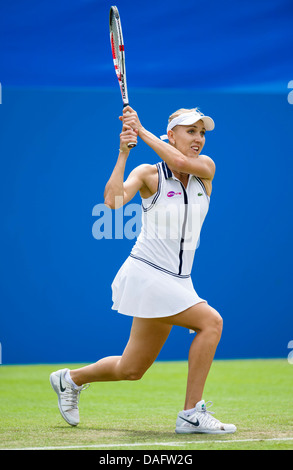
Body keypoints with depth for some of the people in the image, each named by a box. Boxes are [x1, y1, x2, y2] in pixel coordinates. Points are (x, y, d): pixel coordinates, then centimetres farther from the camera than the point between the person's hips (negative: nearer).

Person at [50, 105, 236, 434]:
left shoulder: (205, 169, 4)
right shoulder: (148, 175, -6)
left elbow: (181, 163, -19)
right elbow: (113, 200, -23)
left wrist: (143, 132, -15)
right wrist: (124, 152, -25)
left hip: (176, 281, 6)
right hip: (147, 273, -6)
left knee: (130, 370, 13)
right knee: (211, 321, -23)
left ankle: (70, 379, 39)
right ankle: (191, 414, -16)